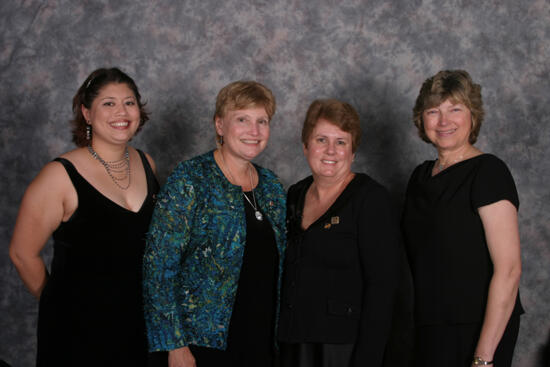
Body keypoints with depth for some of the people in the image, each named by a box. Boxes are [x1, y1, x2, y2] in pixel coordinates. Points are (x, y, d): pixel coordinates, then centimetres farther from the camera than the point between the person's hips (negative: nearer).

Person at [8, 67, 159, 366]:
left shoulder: (146, 164, 3)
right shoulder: (61, 176, -16)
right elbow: (23, 254, -9)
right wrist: (58, 302, 3)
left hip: (139, 322, 5)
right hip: (78, 330, -5)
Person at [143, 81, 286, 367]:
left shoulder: (271, 187, 8)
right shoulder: (189, 180, -10)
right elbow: (159, 265, -13)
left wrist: (278, 339, 13)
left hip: (262, 343, 5)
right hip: (204, 344, -5)